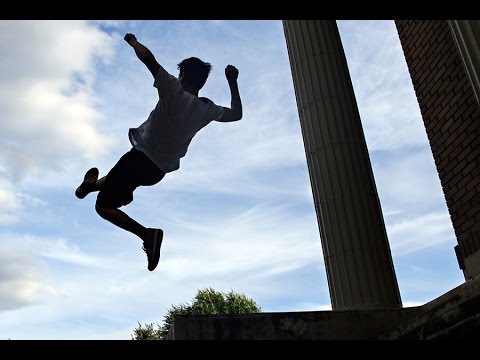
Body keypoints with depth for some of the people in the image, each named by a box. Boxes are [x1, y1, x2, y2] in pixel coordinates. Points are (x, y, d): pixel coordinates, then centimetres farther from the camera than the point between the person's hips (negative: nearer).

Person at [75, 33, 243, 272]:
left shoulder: (174, 90, -15)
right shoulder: (208, 109, 0)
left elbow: (147, 57, -22)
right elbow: (237, 114, 17)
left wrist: (132, 41, -2)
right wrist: (233, 82, 21)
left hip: (141, 157, -7)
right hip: (160, 169, 7)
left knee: (103, 206, -3)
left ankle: (147, 234, -18)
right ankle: (95, 184, 55)